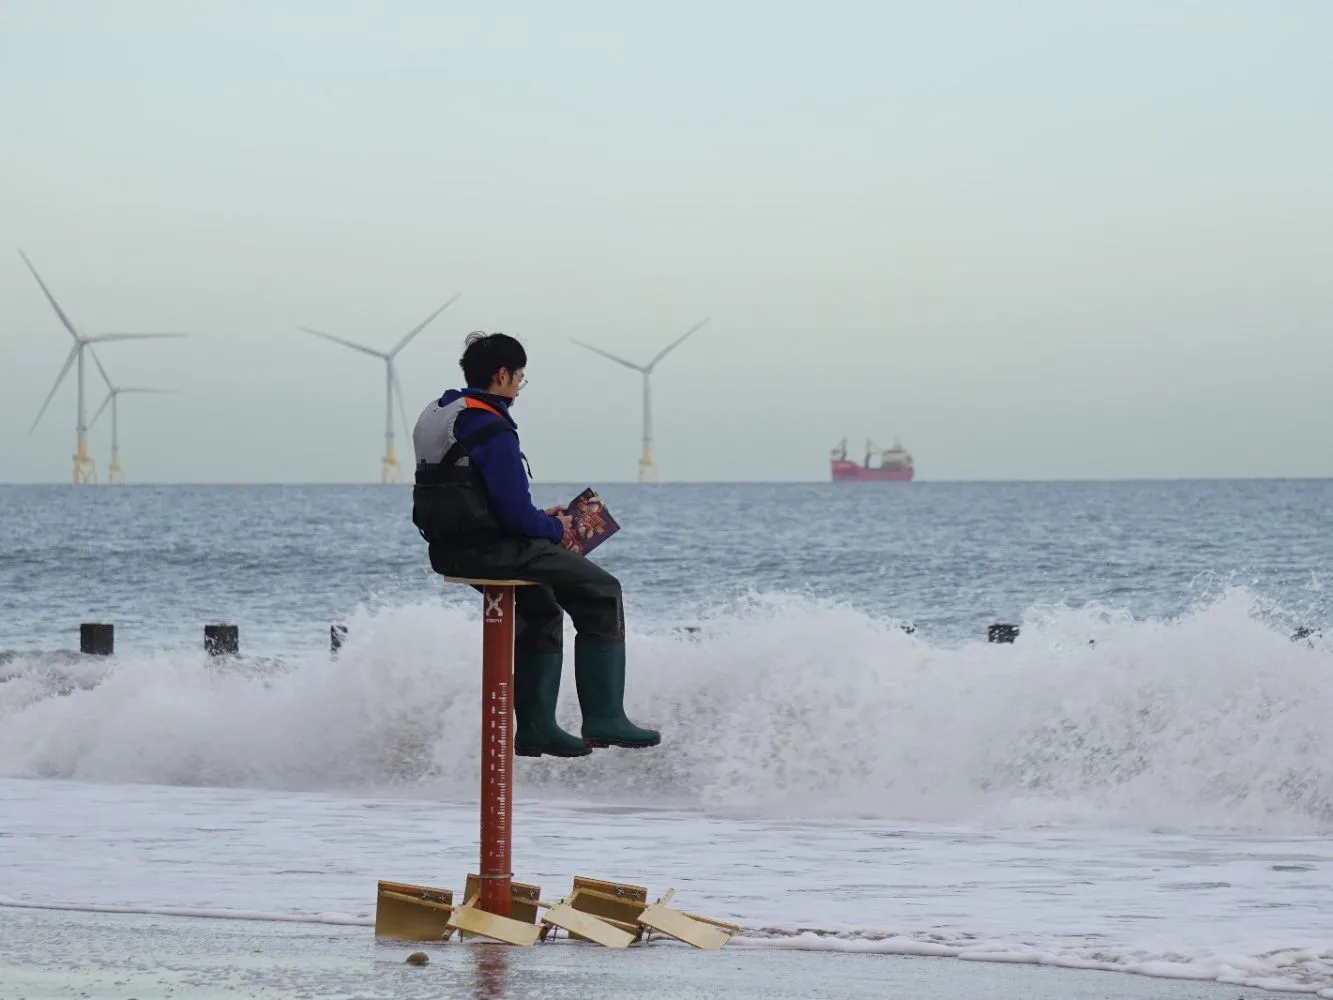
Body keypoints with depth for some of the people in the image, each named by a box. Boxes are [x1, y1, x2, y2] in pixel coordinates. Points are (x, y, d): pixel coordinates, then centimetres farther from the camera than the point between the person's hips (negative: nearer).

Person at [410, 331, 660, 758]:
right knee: (601, 593, 0)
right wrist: (555, 529, 0)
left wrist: (541, 520, 15)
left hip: (449, 551, 10)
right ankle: (604, 719, -1)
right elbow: (515, 514, -20)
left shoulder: (439, 415, 12)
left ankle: (535, 727, 29)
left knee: (541, 610, 31)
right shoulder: (492, 431, -18)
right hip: (491, 551, -10)